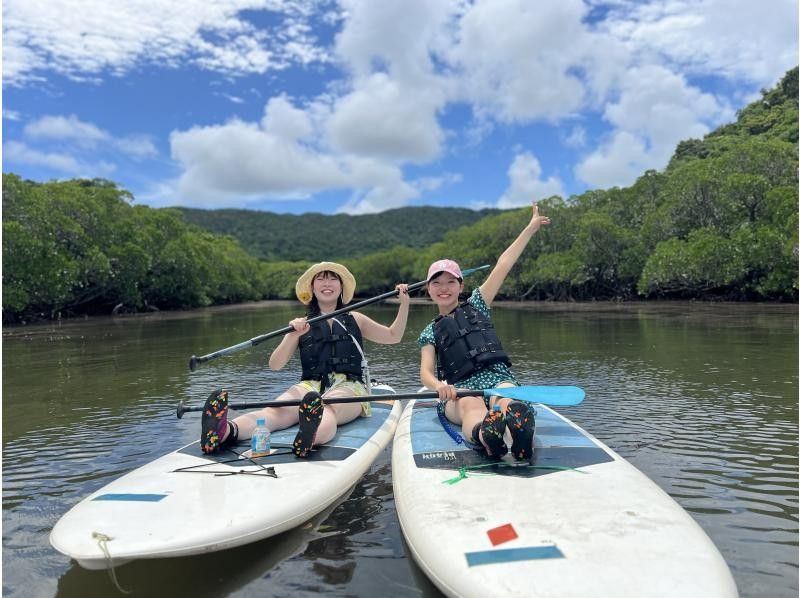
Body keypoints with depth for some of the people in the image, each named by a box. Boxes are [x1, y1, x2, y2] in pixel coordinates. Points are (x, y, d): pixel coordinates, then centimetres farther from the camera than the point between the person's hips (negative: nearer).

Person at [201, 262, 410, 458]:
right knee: (277, 411, -32)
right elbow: (275, 365, 6)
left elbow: (392, 336, 26)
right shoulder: (303, 324, 17)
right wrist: (293, 336, -12)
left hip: (348, 387, -1)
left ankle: (311, 438, -73)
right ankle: (226, 431, -60)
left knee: (327, 408, -39)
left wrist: (404, 305, 12)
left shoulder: (354, 320, 21)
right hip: (310, 386, 1)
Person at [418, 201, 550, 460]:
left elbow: (502, 266, 17)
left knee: (507, 402, -37)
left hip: (499, 378, 1)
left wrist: (531, 228, 16)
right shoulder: (430, 333, 19)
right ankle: (482, 435, -72)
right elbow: (426, 371, 2)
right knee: (473, 406, -39)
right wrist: (438, 385, -24)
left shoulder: (475, 306, 22)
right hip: (460, 391, -1)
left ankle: (520, 433, -70)